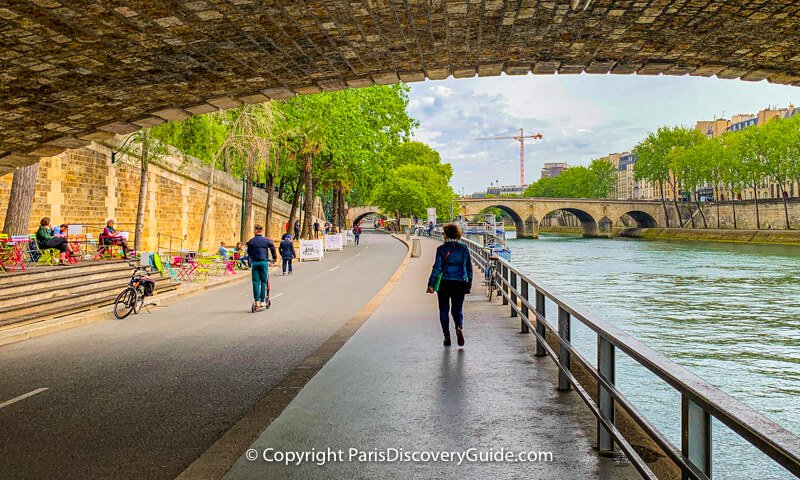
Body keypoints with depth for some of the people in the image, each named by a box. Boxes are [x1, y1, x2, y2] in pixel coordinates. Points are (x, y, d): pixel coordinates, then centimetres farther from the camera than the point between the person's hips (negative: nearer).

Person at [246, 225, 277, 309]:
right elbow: (273, 249, 2)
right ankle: (262, 301, 5)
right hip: (264, 262, -1)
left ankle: (256, 300, 0)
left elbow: (248, 252, 11)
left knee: (255, 282, 5)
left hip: (254, 263, 1)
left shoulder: (250, 241, 5)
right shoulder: (267, 240, 3)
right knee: (263, 282, 5)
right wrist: (275, 258, 16)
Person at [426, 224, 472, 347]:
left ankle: (447, 336, 11)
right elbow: (469, 267, 8)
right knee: (457, 309, 12)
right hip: (460, 283, 3)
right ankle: (459, 327, -17)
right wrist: (469, 283, 18)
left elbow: (437, 267, -11)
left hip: (444, 283, -2)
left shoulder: (441, 249, -7)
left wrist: (431, 284, -7)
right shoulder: (464, 248, 3)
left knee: (444, 310, 10)